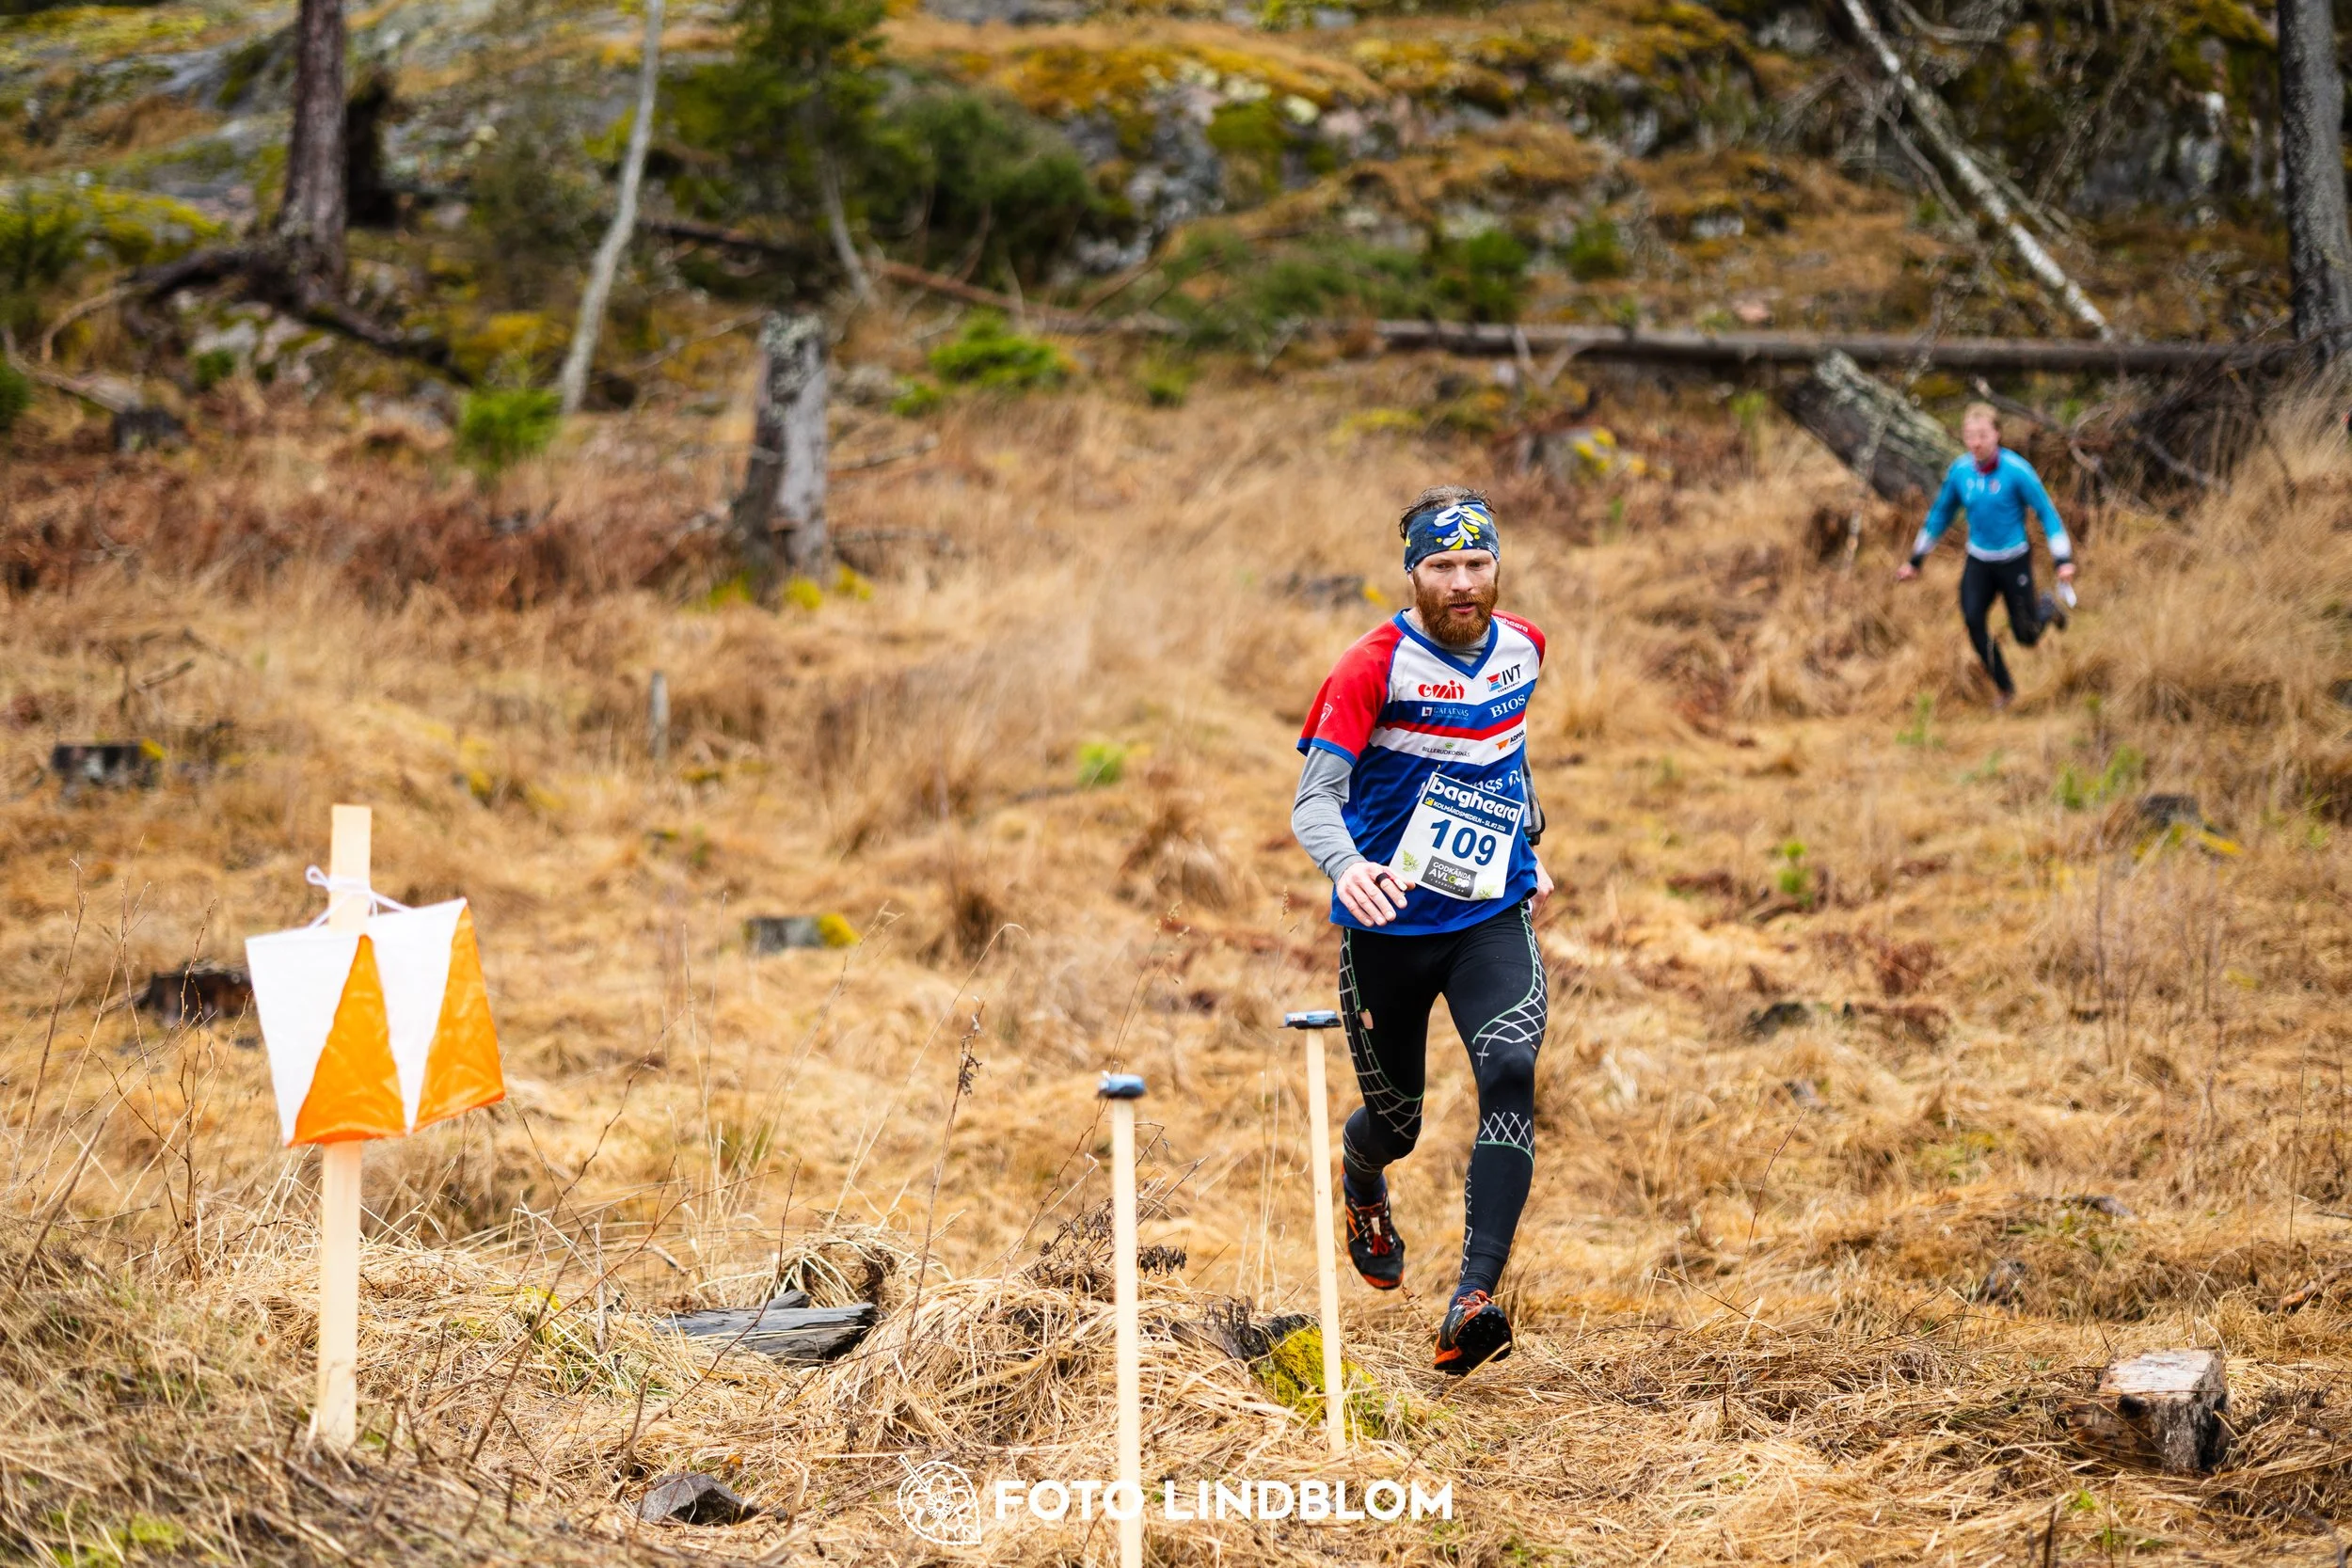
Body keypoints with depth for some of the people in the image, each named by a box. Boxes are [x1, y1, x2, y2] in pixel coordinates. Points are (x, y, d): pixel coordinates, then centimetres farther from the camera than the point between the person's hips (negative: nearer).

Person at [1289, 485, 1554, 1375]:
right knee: (1395, 1122, 11)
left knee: (1510, 1074, -24)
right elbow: (1314, 800, -24)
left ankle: (1473, 1303, -28)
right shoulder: (1375, 665, -15)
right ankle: (1363, 1185, 52)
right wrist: (1346, 867, -44)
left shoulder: (1521, 649, 1)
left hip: (1492, 919, 3)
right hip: (1387, 925, -2)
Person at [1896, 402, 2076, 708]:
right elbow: (1939, 515, 10)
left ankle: (2047, 608, 41)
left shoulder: (2017, 471, -18)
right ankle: (2004, 688, 1)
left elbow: (2047, 513, -11)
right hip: (1978, 561, 3)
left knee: (2026, 636, 3)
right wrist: (1915, 560, 13)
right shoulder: (1959, 471, -5)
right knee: (1973, 620, -18)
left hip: (2014, 560, -3)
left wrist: (2063, 560, -16)